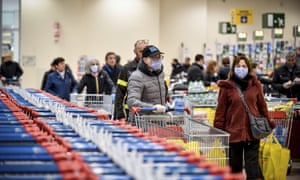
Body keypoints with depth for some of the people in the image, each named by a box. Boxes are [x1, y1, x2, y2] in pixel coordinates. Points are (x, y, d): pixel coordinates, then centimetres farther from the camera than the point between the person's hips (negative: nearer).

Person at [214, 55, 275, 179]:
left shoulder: (255, 85, 5)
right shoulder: (226, 87, -2)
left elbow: (262, 106, 12)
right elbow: (221, 110, -1)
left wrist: (267, 124, 15)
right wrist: (218, 130, -3)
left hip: (252, 132, 1)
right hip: (233, 132, -1)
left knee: (252, 164, -1)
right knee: (234, 165, 9)